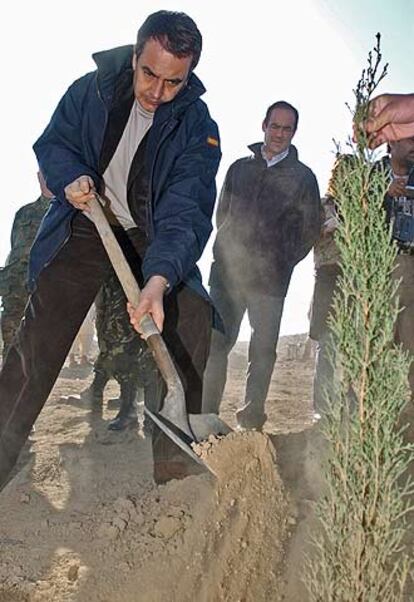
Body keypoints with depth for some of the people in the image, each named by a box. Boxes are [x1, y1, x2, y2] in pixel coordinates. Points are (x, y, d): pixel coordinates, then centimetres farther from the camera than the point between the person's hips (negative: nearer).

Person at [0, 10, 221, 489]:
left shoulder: (197, 127, -16)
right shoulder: (92, 89, -9)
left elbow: (183, 213, -26)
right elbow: (52, 143, 5)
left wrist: (159, 280, -42)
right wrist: (70, 178, -19)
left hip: (154, 238, 0)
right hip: (86, 227, 0)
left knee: (192, 316, -17)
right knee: (39, 335, -13)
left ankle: (176, 457, -7)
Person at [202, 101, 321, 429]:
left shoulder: (303, 177, 5)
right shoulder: (240, 168, 13)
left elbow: (310, 229, 7)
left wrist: (284, 262, 3)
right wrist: (227, 252, 9)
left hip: (270, 279, -2)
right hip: (227, 272, 2)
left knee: (264, 348, 4)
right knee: (217, 343, 0)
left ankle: (253, 411, 16)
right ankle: (208, 413, 6)